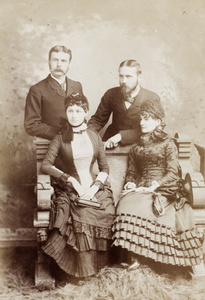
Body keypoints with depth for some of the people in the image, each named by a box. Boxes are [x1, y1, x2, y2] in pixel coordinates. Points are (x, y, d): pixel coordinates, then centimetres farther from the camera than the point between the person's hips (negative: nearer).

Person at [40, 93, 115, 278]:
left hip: (95, 188, 2)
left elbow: (104, 168, 11)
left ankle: (96, 266, -7)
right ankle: (81, 270, -17)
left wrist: (95, 187, -7)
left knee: (105, 214, -25)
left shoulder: (95, 137, 12)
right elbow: (45, 165, 0)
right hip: (71, 190, -2)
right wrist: (70, 179, -11)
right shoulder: (60, 139, 7)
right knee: (83, 216, -30)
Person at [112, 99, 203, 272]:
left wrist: (154, 186, -16)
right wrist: (130, 184, -1)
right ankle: (131, 256, -28)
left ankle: (137, 257, -26)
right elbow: (131, 172, 21)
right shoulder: (136, 148, 23)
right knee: (124, 203, -28)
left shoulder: (167, 143, 7)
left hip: (162, 191, -4)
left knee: (139, 205, -33)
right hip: (140, 189, 5)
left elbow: (172, 173, -3)